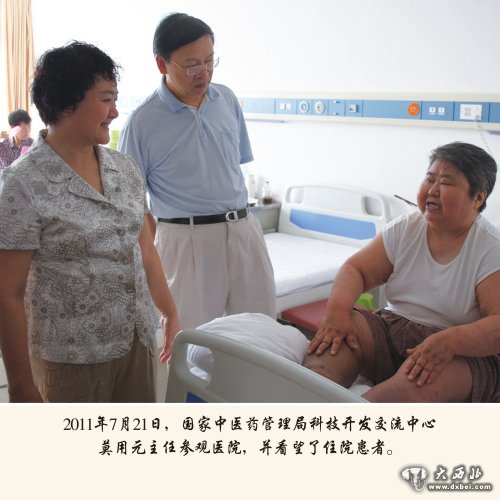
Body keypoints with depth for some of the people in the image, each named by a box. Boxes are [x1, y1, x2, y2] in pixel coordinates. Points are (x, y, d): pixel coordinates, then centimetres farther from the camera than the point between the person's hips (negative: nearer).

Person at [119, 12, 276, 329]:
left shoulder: (227, 99, 6)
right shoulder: (143, 122, -8)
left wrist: (238, 217, 14)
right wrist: (153, 247, -5)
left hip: (244, 229, 5)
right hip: (187, 240, -4)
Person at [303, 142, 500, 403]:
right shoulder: (405, 229, 6)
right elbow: (356, 269, 4)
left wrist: (449, 341, -36)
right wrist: (337, 310, -18)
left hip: (462, 353, -4)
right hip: (391, 331, 5)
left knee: (420, 378, -38)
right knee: (334, 335, -25)